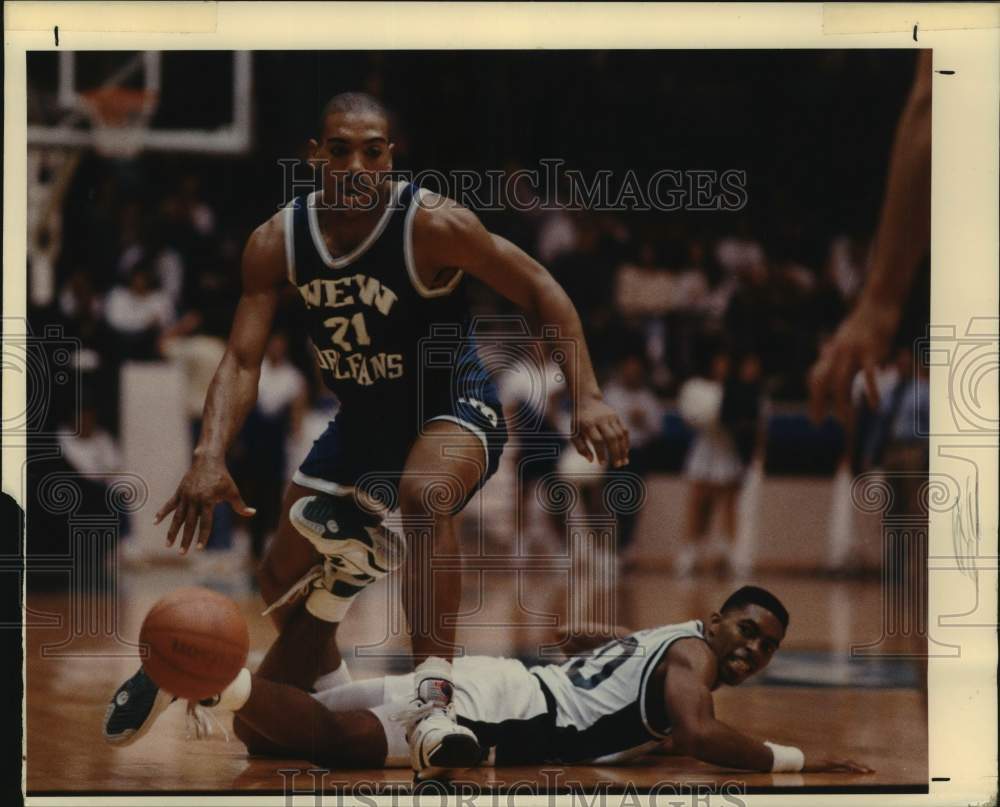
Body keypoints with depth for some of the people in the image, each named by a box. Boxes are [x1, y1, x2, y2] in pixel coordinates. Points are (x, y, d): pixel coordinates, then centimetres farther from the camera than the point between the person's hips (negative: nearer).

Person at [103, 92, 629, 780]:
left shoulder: (434, 225, -24)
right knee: (283, 579, 15)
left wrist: (587, 397, -26)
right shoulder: (278, 241, -12)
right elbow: (243, 360, -13)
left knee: (423, 493, -40)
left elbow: (541, 290, -17)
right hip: (361, 420, 6)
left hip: (453, 408, -6)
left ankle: (435, 698, -44)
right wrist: (210, 458, -30)